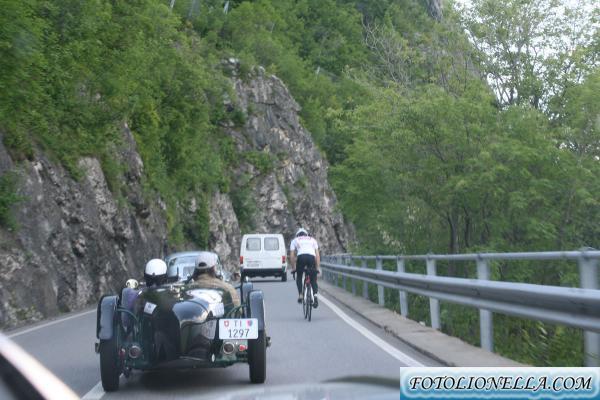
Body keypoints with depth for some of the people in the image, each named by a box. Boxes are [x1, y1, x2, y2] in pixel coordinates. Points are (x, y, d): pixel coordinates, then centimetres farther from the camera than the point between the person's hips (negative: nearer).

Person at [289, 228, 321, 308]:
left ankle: (300, 295, 9)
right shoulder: (312, 240, 33)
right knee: (313, 279, 14)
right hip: (311, 257, 1)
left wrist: (293, 268, 28)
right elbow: (317, 255, 25)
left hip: (301, 257, -1)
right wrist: (318, 268, 26)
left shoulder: (295, 240, 29)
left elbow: (292, 256, 21)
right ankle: (315, 295, -10)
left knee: (299, 276, 23)